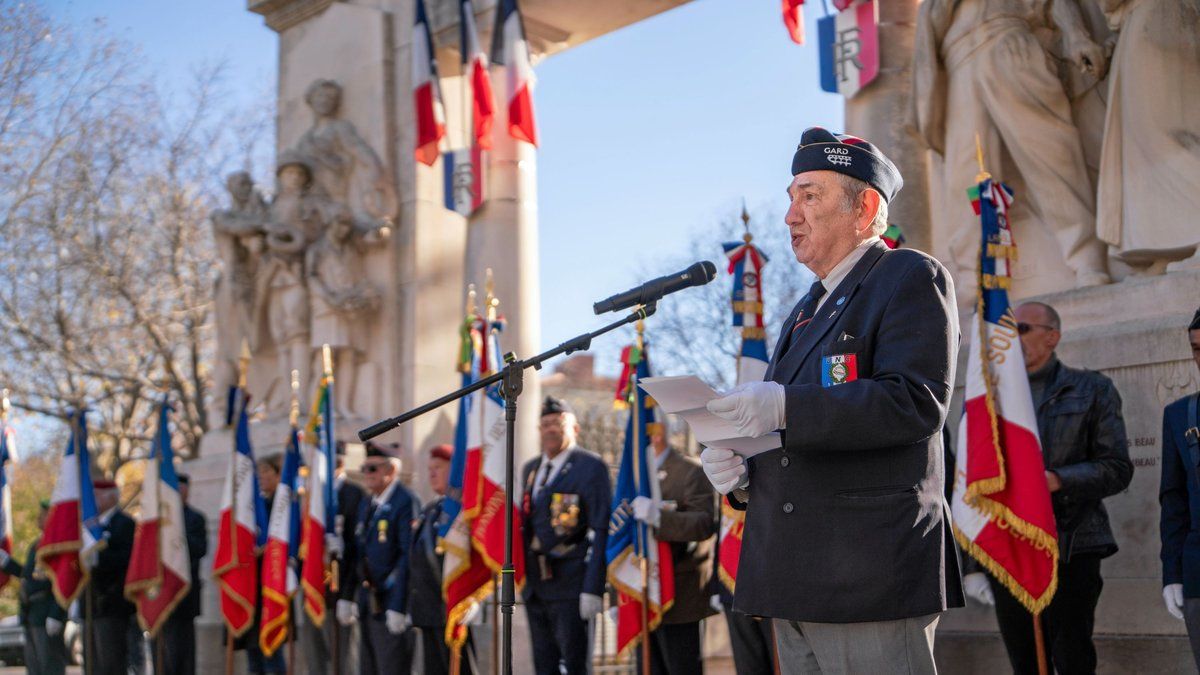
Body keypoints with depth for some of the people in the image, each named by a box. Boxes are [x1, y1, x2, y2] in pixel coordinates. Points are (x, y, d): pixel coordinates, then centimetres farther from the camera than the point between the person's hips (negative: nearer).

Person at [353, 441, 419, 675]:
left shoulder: (406, 503, -13)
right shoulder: (367, 505, 15)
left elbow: (409, 557, -18)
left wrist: (397, 607, -20)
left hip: (392, 606, -9)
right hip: (368, 604, 9)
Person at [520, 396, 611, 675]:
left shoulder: (591, 467, -7)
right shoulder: (530, 469, 15)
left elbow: (600, 530, -12)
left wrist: (593, 589, -17)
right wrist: (520, 576, 14)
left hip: (570, 586, -7)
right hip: (535, 586, 7)